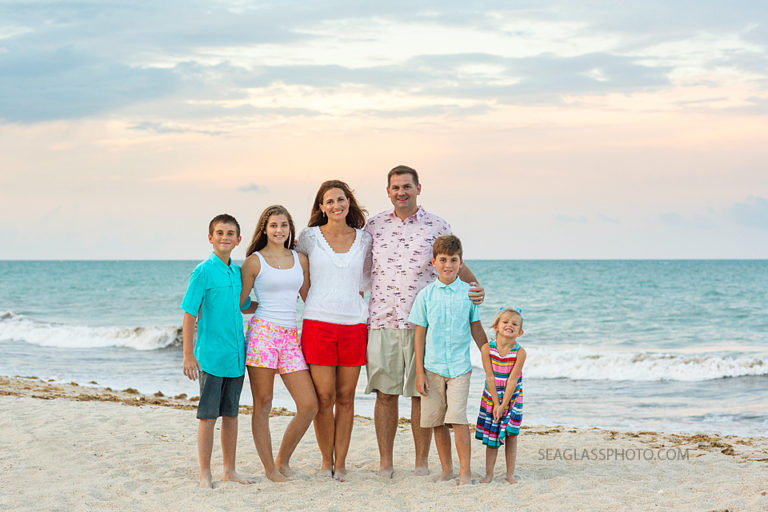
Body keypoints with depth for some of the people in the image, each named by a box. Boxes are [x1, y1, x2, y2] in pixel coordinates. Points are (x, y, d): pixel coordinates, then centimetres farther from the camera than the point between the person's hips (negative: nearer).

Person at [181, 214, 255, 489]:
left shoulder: (238, 271, 9)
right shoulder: (203, 272, -9)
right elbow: (189, 315, -9)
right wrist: (188, 355, -11)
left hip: (236, 355, 6)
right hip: (211, 355, -6)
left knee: (231, 414, 12)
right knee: (208, 415, 0)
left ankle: (229, 469, 21)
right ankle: (205, 474, 7)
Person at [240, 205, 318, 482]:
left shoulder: (300, 260, 14)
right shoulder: (255, 261, 2)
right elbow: (239, 302, 6)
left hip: (291, 336, 4)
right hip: (262, 332, -4)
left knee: (309, 405, -3)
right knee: (262, 405, -1)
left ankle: (283, 460, 16)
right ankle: (269, 469, 9)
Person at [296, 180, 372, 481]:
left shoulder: (364, 240, 8)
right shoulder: (310, 237, 2)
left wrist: (353, 293, 12)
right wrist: (318, 302, 12)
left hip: (354, 324, 2)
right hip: (318, 323, -2)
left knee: (345, 398, 4)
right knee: (324, 398, -2)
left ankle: (340, 463, 12)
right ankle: (326, 460, 13)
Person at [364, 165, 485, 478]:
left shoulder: (437, 227, 5)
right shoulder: (374, 226, 10)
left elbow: (456, 266, 9)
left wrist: (476, 287, -9)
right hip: (381, 322, 1)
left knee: (421, 394, 1)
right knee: (385, 393, 1)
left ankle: (422, 463, 11)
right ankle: (385, 464, 10)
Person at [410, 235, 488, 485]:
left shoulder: (468, 292, 2)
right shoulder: (426, 295, 2)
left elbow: (476, 330, 11)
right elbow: (419, 334, 4)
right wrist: (419, 372, 1)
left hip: (459, 367, -1)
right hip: (432, 367, 1)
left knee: (457, 417, -13)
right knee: (437, 421, 5)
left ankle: (465, 469, -5)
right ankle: (446, 469, 18)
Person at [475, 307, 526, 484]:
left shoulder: (520, 352, -16)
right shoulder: (487, 348, -15)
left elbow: (512, 380, -16)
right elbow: (490, 377, -13)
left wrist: (503, 405, -17)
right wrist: (496, 403, -13)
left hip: (512, 397, -1)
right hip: (491, 397, 1)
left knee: (511, 435, 1)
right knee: (491, 437, 6)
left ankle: (510, 473, 11)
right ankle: (489, 473, 15)